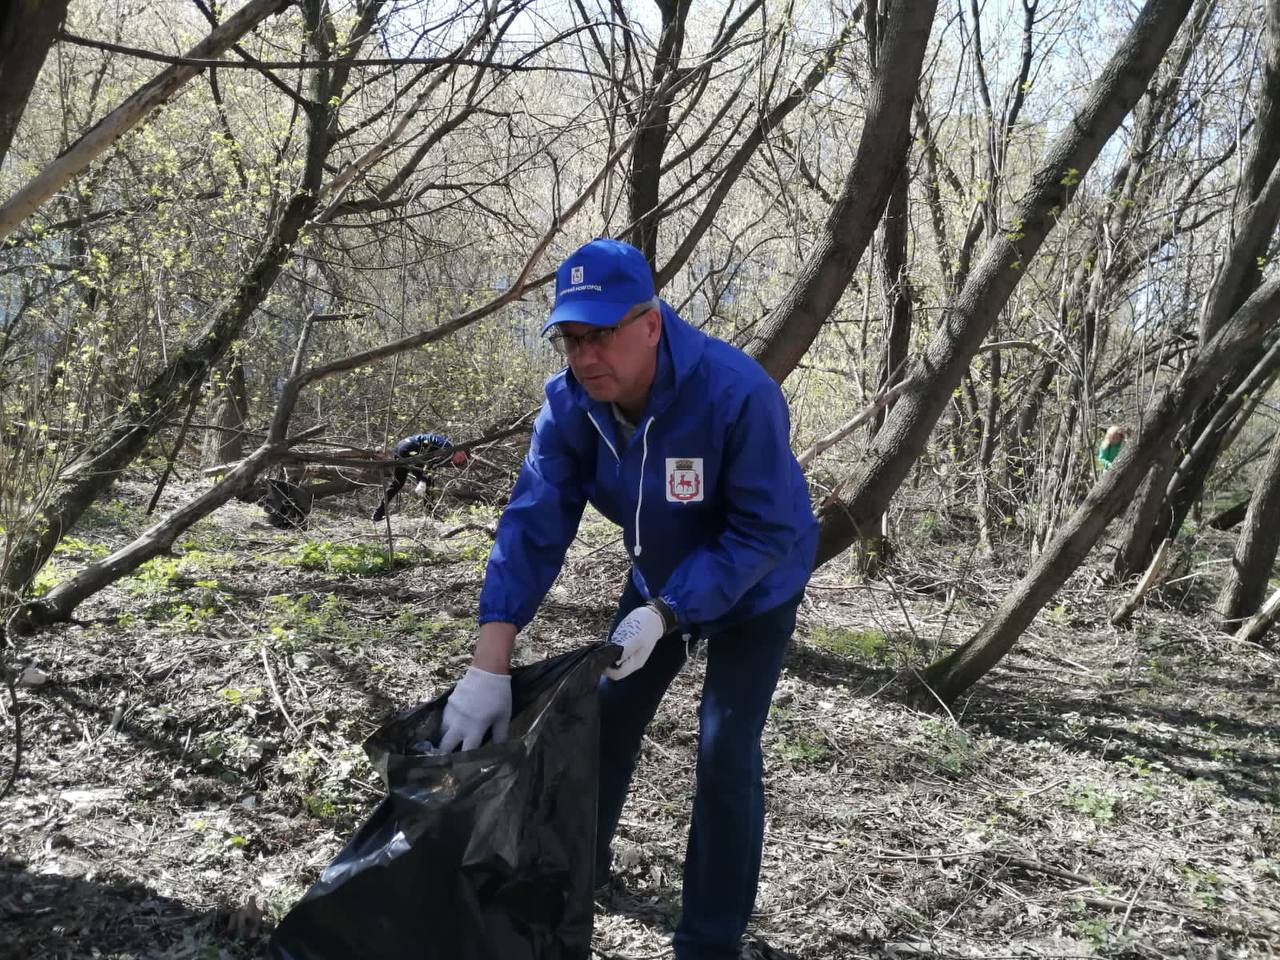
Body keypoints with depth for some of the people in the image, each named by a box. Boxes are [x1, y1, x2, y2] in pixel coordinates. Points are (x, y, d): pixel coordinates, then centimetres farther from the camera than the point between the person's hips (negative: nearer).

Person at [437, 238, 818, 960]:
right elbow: (533, 526, -25)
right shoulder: (569, 404, -21)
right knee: (607, 717, 12)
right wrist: (489, 666, -34)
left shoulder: (737, 392, -36)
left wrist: (664, 616, -37)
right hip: (660, 579, 5)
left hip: (756, 585, -5)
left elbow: (766, 532, -31)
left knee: (726, 750, -11)